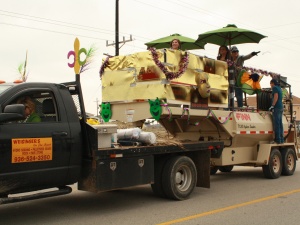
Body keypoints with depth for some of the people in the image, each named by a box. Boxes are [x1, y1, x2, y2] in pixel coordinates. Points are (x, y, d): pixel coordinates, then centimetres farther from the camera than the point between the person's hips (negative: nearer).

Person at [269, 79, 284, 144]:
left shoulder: (275, 88, -5)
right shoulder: (279, 88, 21)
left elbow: (276, 97, -16)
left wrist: (272, 106, -18)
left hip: (277, 107, -9)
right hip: (281, 107, 9)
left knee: (276, 124, -10)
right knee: (280, 124, 9)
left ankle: (278, 140, -12)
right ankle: (281, 139, 10)